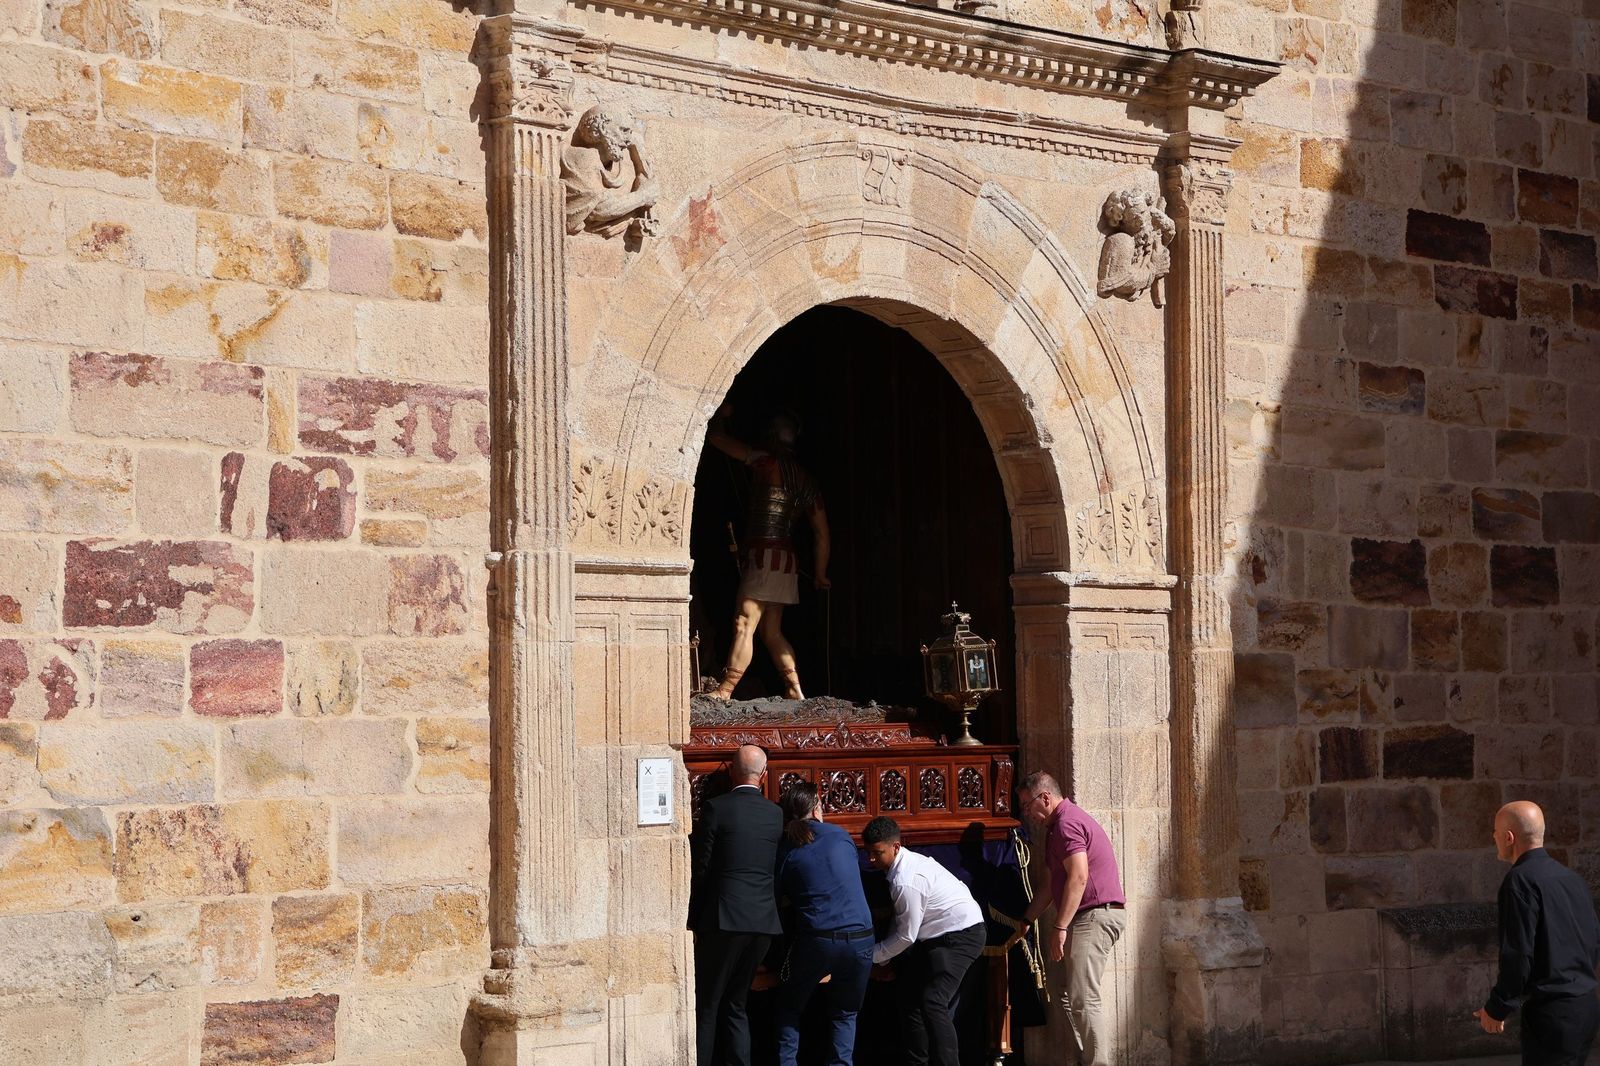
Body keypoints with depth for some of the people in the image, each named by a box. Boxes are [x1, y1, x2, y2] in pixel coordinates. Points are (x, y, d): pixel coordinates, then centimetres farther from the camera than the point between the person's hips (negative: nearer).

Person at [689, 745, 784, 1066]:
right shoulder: (775, 814, 7)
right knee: (736, 1003, 16)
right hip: (764, 920, 5)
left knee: (706, 1004, 4)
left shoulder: (715, 808, -7)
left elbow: (700, 868, -5)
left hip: (723, 919, -5)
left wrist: (694, 919, 2)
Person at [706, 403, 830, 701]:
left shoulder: (767, 463, -7)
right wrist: (820, 574, 24)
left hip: (764, 556, -8)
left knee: (744, 625, -11)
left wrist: (721, 416, 20)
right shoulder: (806, 480, 14)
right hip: (786, 561, 8)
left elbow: (716, 438, -1)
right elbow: (822, 533, 16)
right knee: (771, 630, 14)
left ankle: (725, 691, -15)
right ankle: (795, 691, 11)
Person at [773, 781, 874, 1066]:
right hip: (860, 939, 1)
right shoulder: (841, 836, 8)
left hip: (816, 941, -1)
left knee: (788, 1009, 17)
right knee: (845, 1013, 17)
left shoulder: (786, 849, 4)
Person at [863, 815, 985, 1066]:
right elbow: (902, 922, 10)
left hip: (962, 934, -11)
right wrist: (886, 957, 7)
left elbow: (906, 935, -19)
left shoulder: (906, 881, -27)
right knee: (908, 991, 13)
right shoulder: (905, 863, 3)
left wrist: (872, 956, -9)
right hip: (939, 935, 11)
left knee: (933, 1002, -21)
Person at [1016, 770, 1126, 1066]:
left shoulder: (1067, 823, -12)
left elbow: (1078, 877, -22)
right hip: (1090, 918, 11)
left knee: (1083, 1002, -16)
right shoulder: (1057, 826, 22)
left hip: (1095, 916, -11)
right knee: (1073, 1002, 12)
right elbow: (1052, 886, 27)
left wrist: (1059, 927, -23)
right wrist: (1025, 923, 28)